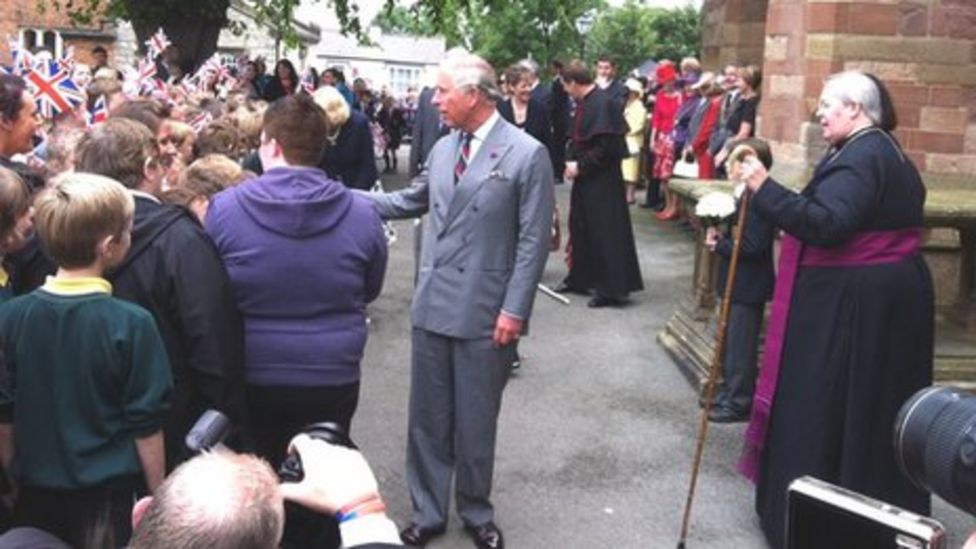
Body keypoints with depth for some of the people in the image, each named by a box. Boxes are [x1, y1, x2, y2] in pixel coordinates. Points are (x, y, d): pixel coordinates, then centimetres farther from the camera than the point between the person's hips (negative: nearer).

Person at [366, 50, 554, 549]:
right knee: (427, 417, 13)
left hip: (485, 313, -5)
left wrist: (515, 310, -15)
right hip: (433, 306, 5)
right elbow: (411, 201, 21)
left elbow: (533, 240, -12)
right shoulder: (442, 148, 8)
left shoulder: (527, 154, -11)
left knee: (475, 421, 9)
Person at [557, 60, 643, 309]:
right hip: (586, 177, 10)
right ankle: (579, 279, 30)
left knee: (605, 233, -3)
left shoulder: (602, 103, -19)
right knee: (581, 228, 17)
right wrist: (574, 162, 5)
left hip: (602, 180, -10)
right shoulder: (585, 102, 9)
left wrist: (580, 165, -16)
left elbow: (606, 146, -23)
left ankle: (612, 289, 5)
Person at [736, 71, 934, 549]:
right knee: (874, 406, 18)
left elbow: (827, 224, -30)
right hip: (890, 294, 10)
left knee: (826, 406, -2)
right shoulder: (887, 151, 16)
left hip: (851, 303, -10)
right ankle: (886, 508, 30)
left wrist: (764, 188, -32)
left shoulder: (859, 156, -17)